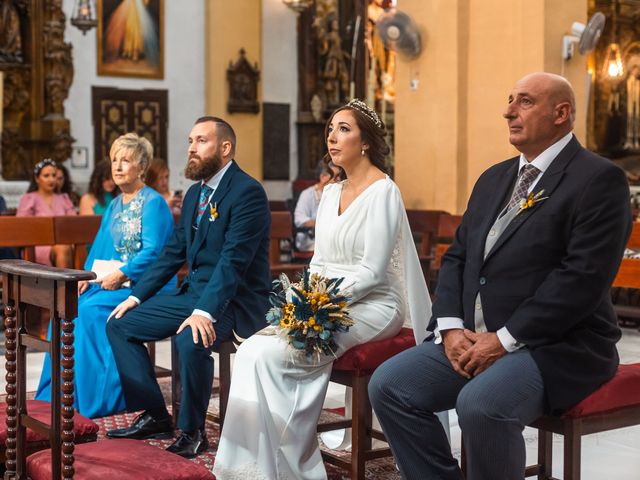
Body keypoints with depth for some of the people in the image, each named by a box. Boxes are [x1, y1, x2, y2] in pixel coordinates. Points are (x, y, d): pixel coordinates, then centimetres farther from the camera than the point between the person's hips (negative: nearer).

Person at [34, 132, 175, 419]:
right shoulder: (114, 205, 17)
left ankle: (99, 397, -18)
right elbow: (99, 247, 17)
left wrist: (119, 275, -21)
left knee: (92, 309, -28)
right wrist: (88, 274, -1)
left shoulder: (153, 203, -8)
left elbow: (152, 252, -18)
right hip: (110, 283, 8)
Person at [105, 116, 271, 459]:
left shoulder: (247, 192, -15)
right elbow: (174, 251, 16)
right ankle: (154, 417, 10)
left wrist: (205, 311, -33)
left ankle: (192, 432, -13)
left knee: (191, 340, -36)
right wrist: (137, 295, 8)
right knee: (119, 325, 5)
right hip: (193, 292, 9)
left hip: (234, 299, -9)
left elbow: (233, 260, -24)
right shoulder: (195, 193, 14)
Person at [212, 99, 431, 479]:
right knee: (252, 350, -17)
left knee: (271, 356, -25)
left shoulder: (383, 192, -9)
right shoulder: (331, 193, 15)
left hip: (371, 306, -7)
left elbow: (371, 272, -15)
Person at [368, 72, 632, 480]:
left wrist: (505, 339, -19)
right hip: (473, 338, 8)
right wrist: (451, 327, -3)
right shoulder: (494, 179, 17)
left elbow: (584, 276, -18)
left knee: (480, 404, -33)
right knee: (388, 385, -8)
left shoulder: (599, 179, -8)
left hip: (557, 344, -7)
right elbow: (457, 257, 14)